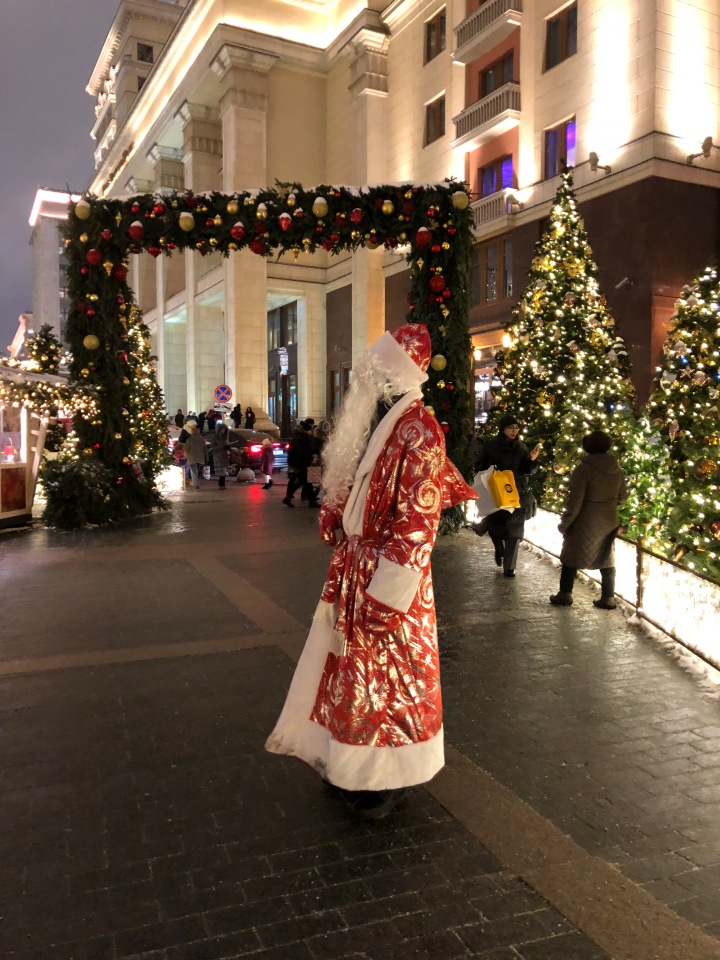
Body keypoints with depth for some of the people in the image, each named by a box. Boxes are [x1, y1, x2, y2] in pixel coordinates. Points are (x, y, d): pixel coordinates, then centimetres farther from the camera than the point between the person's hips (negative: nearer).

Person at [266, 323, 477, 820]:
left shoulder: (417, 432, -18)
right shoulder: (378, 422, 8)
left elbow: (416, 523, -21)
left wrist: (383, 596, -20)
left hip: (386, 575, -8)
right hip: (354, 566, 8)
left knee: (387, 677, 7)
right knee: (356, 672, 18)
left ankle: (387, 779, 26)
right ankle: (353, 763, 36)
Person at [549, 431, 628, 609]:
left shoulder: (583, 469, -18)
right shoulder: (616, 470, 0)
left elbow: (575, 501, -19)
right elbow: (622, 497, 11)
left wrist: (564, 523, -9)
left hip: (585, 523, -5)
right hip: (609, 522, 5)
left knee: (571, 558, 9)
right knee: (606, 559, 14)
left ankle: (565, 594, 15)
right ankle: (608, 598, 18)